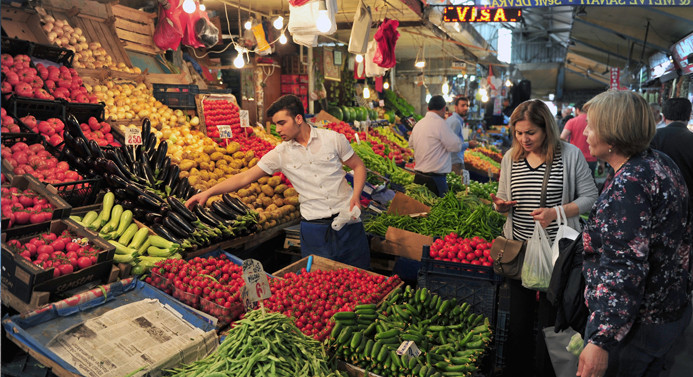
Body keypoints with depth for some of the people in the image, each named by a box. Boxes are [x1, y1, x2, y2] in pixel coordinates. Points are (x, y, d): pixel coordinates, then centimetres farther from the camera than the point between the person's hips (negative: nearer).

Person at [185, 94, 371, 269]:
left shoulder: (334, 139, -3)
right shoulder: (280, 154, -2)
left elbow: (358, 166, 6)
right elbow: (244, 177, -1)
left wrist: (356, 196, -10)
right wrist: (208, 192, -7)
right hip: (314, 227, 1)